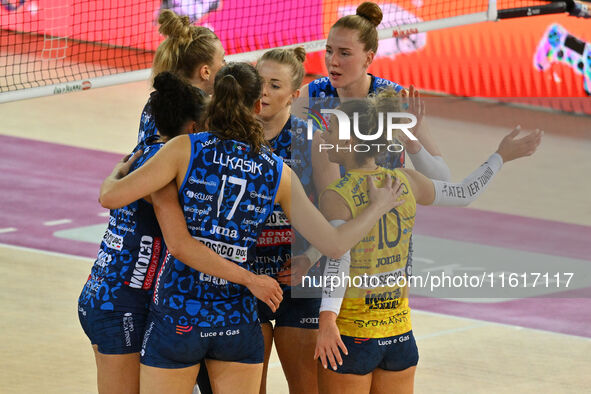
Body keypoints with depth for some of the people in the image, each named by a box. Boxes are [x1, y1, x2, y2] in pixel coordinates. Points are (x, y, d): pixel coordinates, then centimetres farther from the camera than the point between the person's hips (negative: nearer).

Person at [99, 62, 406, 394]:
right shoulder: (279, 173, 1)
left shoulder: (186, 149, -6)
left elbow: (111, 196, -11)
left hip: (177, 318, -3)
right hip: (239, 322, 3)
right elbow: (334, 244, 2)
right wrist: (379, 207, 18)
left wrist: (117, 173, 13)